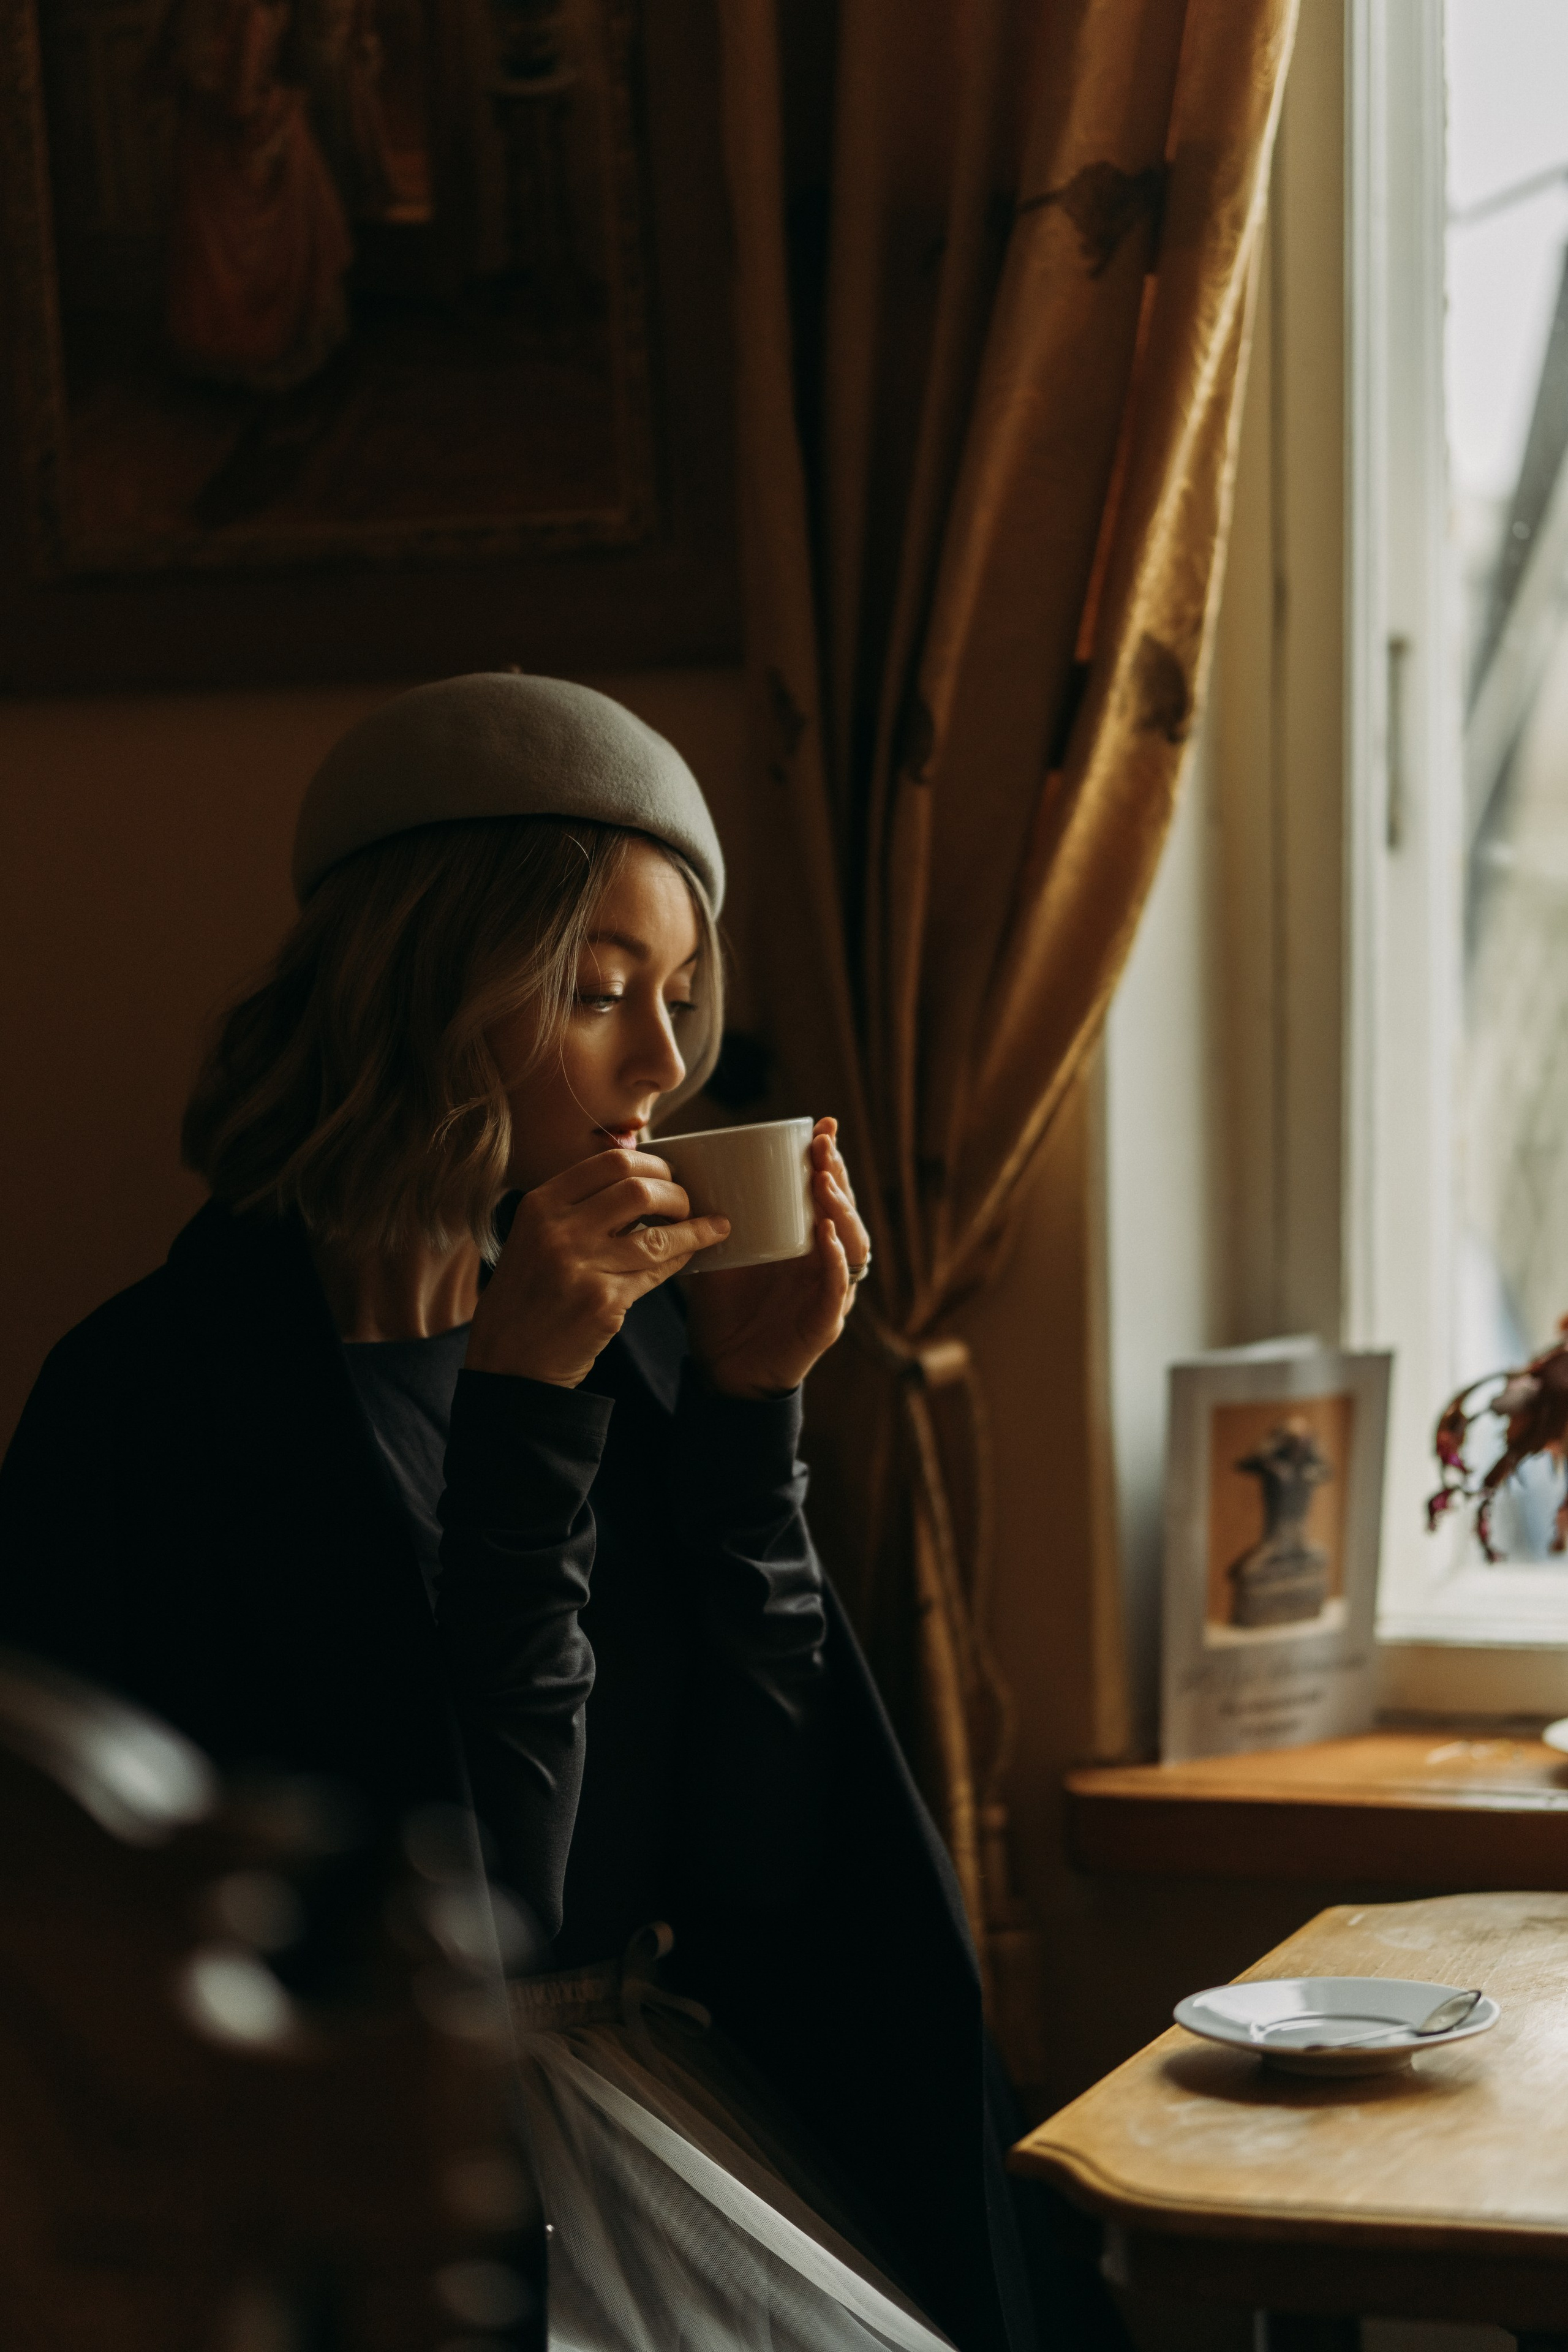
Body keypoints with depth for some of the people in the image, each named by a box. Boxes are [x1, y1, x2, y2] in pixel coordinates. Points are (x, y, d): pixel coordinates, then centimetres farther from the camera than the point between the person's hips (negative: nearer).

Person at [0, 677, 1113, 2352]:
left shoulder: (632, 1339, 5)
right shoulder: (167, 1390, -12)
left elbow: (760, 1862, 2)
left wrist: (748, 1405, -4)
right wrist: (523, 1414, -19)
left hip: (661, 2081, 6)